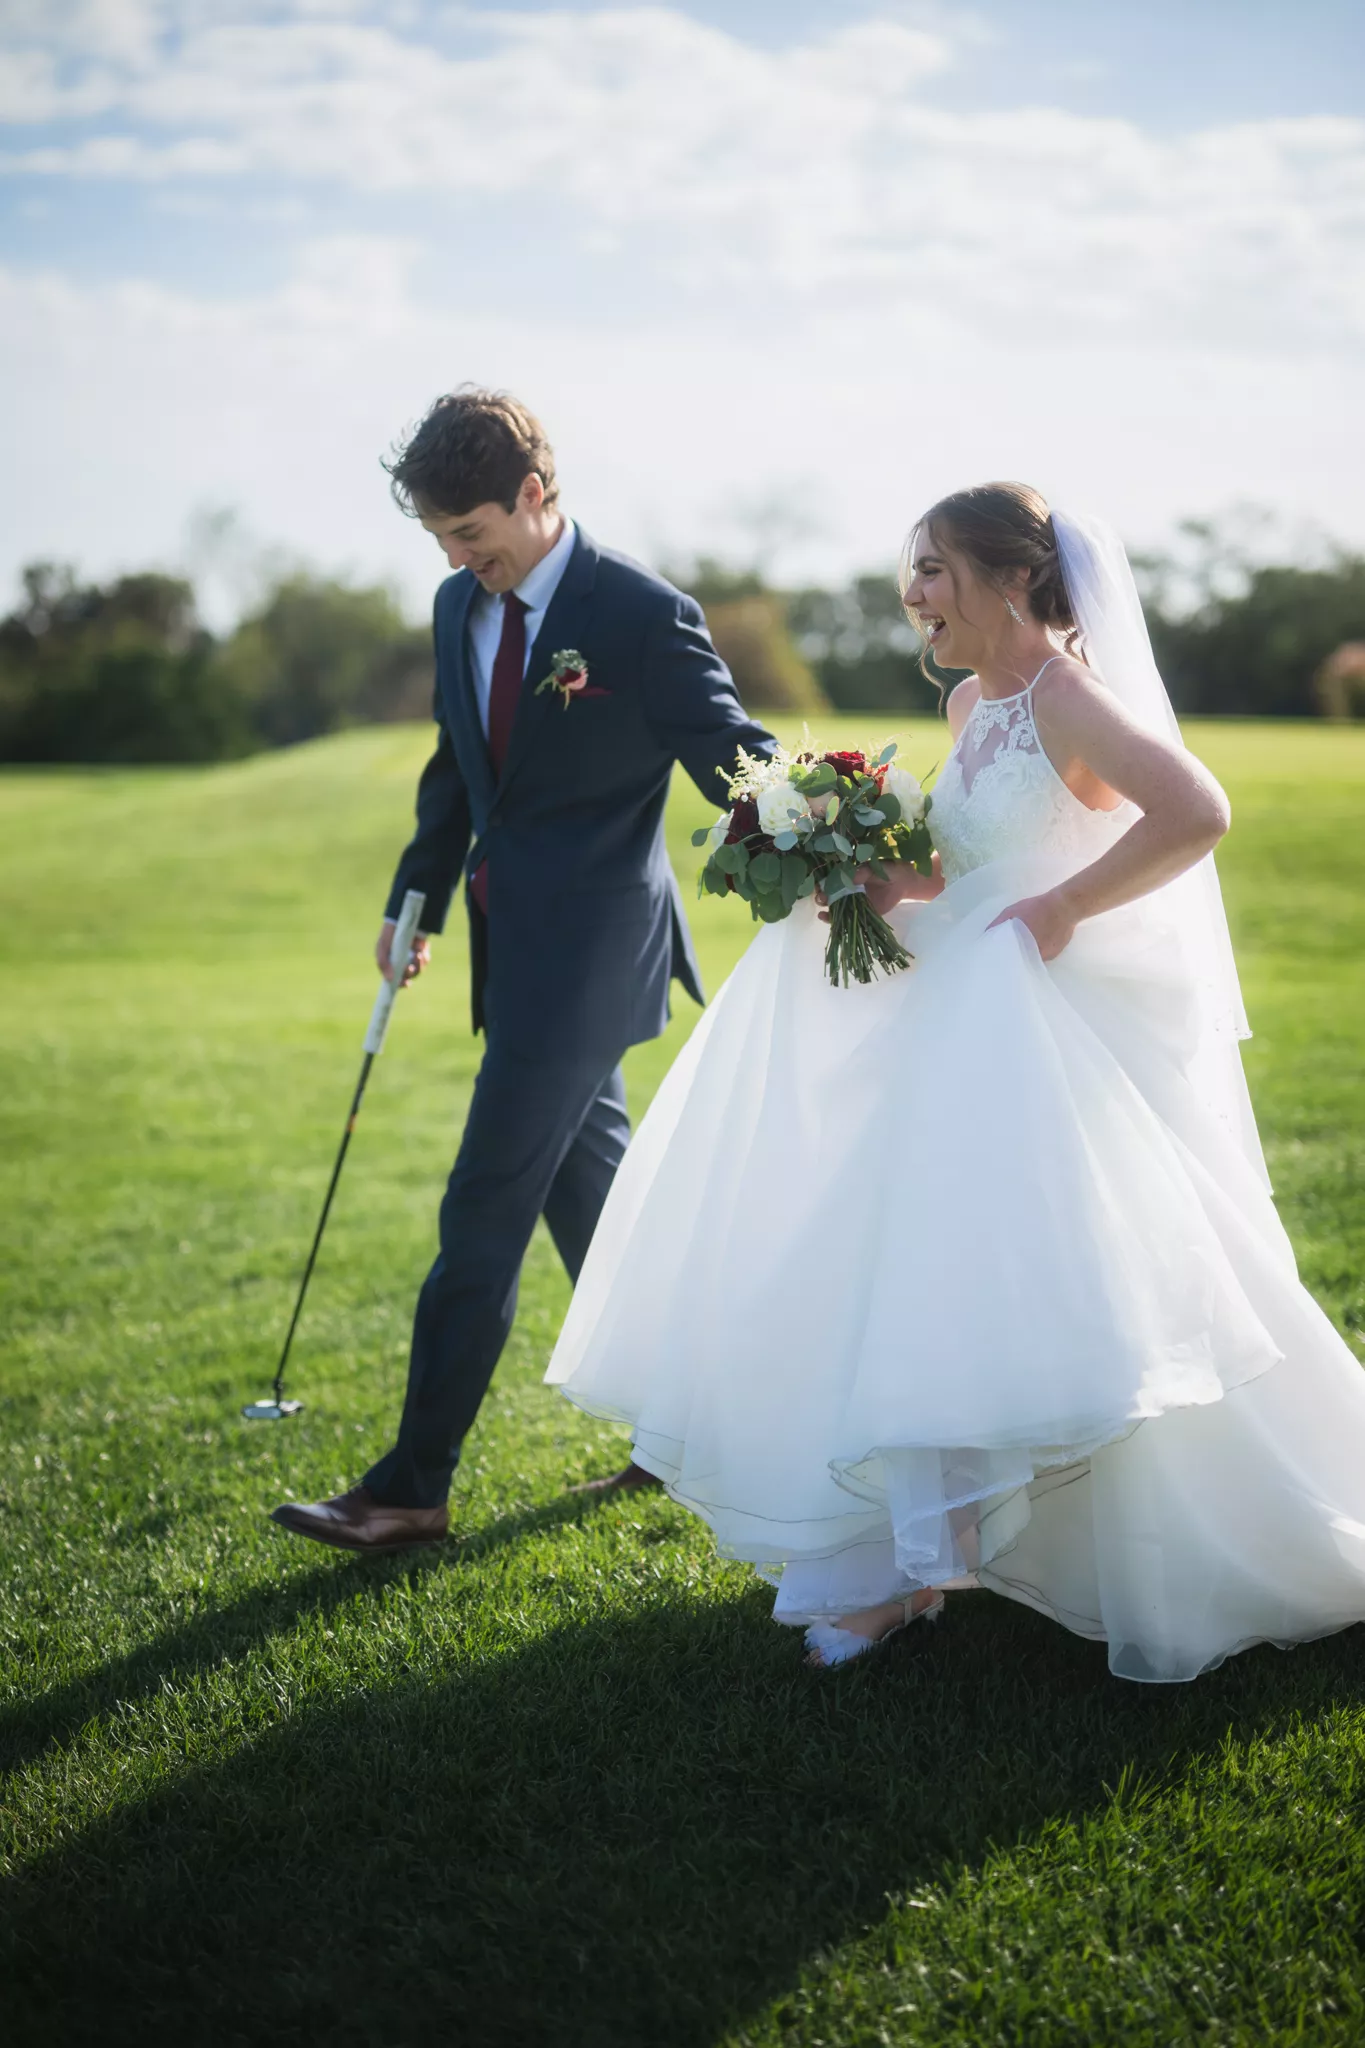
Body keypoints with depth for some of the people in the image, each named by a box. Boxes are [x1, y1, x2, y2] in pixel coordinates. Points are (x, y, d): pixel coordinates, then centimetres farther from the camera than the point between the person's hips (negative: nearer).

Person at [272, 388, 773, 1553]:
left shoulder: (642, 615, -14)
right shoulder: (461, 606, 9)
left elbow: (735, 757, -14)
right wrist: (415, 900, 19)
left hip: (589, 948, -8)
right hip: (515, 942, 8)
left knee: (485, 1212, -6)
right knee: (589, 1189, 16)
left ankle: (413, 1488, 2)